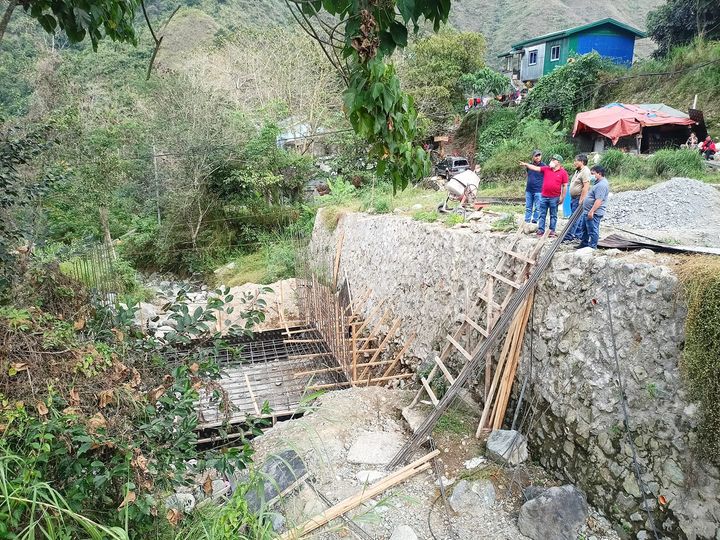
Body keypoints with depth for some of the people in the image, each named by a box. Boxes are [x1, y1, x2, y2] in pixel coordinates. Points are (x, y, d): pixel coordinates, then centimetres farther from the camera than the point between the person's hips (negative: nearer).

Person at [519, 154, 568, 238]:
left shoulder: (563, 172, -3)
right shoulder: (546, 169, 6)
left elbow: (565, 186, -3)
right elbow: (535, 168, 3)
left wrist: (562, 197, -6)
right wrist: (526, 164, -9)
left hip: (554, 197, -3)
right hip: (543, 196, 3)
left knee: (553, 215, 7)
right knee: (542, 215, 6)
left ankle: (552, 231, 12)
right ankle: (540, 230, 11)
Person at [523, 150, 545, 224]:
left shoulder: (543, 166, -4)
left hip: (538, 191, -5)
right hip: (529, 190, 5)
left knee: (537, 208, -1)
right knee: (528, 207, 8)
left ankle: (535, 221, 5)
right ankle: (527, 221, 13)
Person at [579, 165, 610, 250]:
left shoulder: (602, 185, -20)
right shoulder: (599, 182, 15)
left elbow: (599, 200, -27)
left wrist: (591, 211, -27)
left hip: (594, 213, -11)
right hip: (587, 211, 11)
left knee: (592, 230, -2)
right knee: (585, 229, 20)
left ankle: (592, 246, 5)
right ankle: (584, 244, 31)